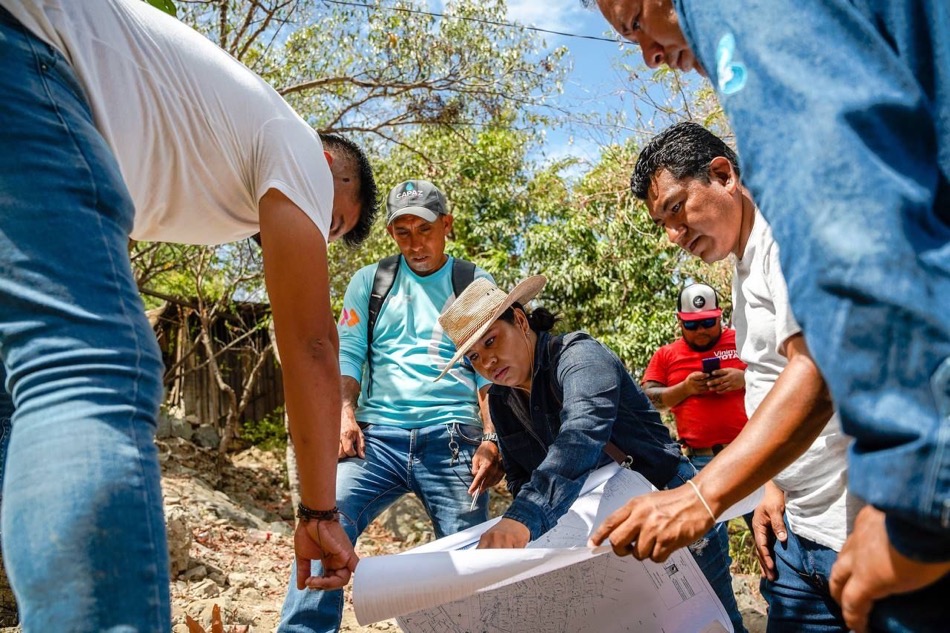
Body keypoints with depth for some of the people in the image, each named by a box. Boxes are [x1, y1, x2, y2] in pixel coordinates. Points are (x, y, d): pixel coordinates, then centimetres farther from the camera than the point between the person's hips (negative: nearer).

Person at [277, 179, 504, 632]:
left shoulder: (475, 284, 11)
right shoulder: (369, 282, 15)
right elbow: (347, 355, 10)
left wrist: (491, 439, -8)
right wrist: (345, 415, -8)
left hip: (451, 438, 0)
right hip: (378, 435, 1)